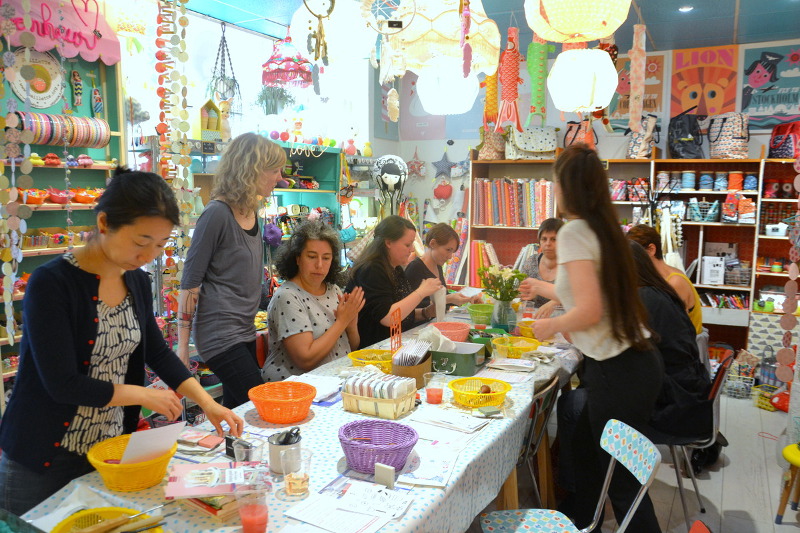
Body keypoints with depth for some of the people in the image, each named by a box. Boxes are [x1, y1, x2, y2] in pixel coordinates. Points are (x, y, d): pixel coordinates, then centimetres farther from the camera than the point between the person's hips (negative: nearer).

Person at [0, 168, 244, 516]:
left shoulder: (137, 282, -1)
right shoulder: (51, 284, -20)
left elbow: (157, 352, 8)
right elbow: (62, 383, -22)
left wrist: (208, 403, -2)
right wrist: (143, 395, -13)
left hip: (111, 449, 5)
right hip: (43, 462, -5)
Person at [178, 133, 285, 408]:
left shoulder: (250, 212, 10)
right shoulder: (217, 213, -15)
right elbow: (189, 284, -13)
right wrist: (182, 349, -12)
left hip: (244, 333, 8)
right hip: (220, 333, -8)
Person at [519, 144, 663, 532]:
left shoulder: (574, 231, -15)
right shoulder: (603, 227, 10)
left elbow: (589, 311, -24)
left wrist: (550, 326, -5)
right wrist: (542, 289, 36)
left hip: (616, 371, -9)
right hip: (634, 360, 9)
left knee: (622, 482, 6)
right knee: (585, 453, 23)